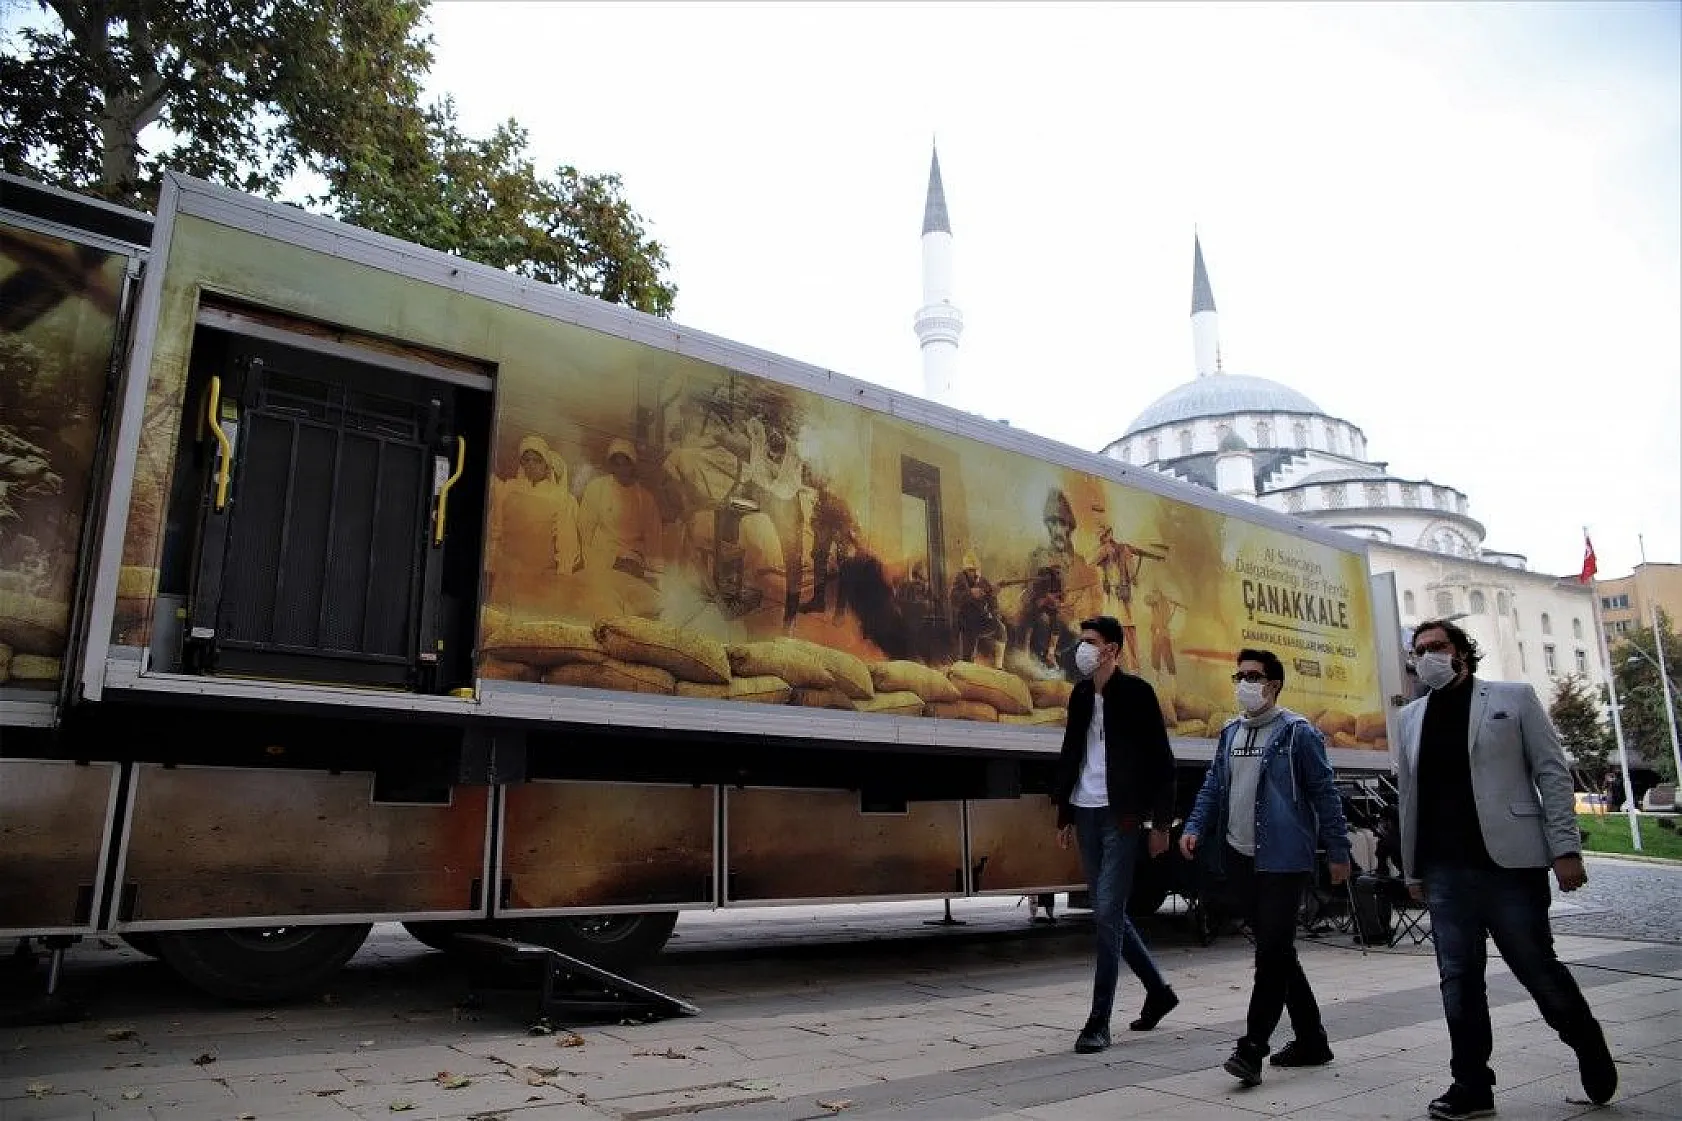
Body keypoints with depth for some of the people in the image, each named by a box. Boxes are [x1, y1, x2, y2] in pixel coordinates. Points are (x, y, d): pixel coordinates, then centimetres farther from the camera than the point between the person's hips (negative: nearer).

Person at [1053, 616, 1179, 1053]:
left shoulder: (1136, 692, -6)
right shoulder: (1080, 695, 11)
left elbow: (1162, 761, -6)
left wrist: (1160, 822, -9)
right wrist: (1065, 815, 14)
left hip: (1121, 816, -7)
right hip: (1087, 814, 7)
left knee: (1107, 914, -8)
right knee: (1109, 914, 13)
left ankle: (1099, 1021, 0)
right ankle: (1158, 989, 32)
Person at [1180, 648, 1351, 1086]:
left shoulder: (1298, 733, -5)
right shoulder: (1229, 733, 13)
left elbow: (1324, 793, -5)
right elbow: (1213, 787, 14)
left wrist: (1338, 851, -6)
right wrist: (1195, 827, -1)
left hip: (1283, 860, -6)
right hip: (1239, 860, 7)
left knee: (1273, 952, -8)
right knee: (1277, 951, 14)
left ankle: (1251, 1048, -4)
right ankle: (1311, 1039, 27)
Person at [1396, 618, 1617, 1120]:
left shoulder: (1514, 698, 3)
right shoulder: (1410, 718, 11)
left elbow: (1552, 773, -1)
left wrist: (1566, 849, -9)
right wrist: (1412, 870, 12)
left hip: (1509, 863, -3)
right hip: (1444, 872, 3)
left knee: (1538, 970, 6)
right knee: (1458, 981, 4)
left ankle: (1591, 1050, 33)